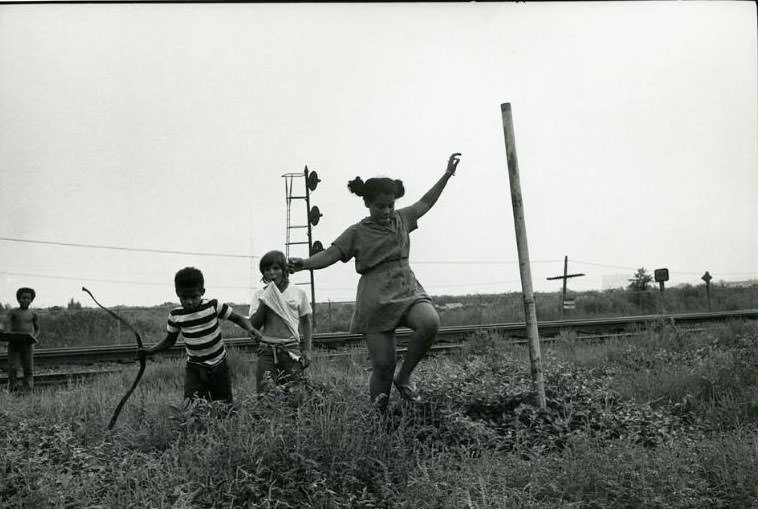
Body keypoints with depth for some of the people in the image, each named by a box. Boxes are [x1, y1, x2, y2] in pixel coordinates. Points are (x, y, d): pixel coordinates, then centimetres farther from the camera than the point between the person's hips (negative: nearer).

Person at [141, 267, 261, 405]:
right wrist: (150, 351, -8)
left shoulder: (213, 306, -13)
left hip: (219, 366, 0)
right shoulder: (175, 315, -7)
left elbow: (237, 318, -5)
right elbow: (169, 340, 7)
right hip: (194, 368, 0)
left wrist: (250, 328, -26)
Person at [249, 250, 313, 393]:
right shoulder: (260, 295, 8)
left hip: (291, 350, 0)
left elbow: (306, 323, 12)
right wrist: (265, 301, -5)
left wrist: (307, 350, 5)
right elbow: (254, 325, 2)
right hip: (267, 351, 1)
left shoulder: (299, 293, 6)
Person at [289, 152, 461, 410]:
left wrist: (447, 174, 28)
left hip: (407, 289, 4)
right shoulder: (357, 233, 2)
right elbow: (330, 254, -8)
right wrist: (305, 263, -27)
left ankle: (404, 377, -8)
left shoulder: (401, 219, 15)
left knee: (430, 321, -29)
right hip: (376, 300, -4)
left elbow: (425, 202, 28)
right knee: (383, 365, -8)